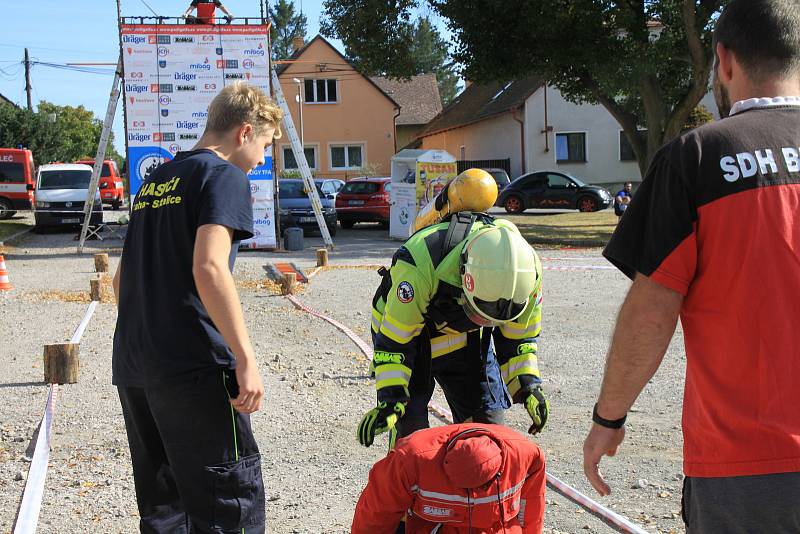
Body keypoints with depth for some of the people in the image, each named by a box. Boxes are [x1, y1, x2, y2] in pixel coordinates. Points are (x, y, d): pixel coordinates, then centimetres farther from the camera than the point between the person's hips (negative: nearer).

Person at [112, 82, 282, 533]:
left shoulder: (157, 180, 19)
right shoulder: (225, 176, -5)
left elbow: (123, 278, 23)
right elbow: (209, 268, -20)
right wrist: (246, 359, -19)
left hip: (133, 365, 9)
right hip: (193, 367, -9)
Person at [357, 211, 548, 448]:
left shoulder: (526, 270, -25)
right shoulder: (420, 266, -40)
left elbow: (518, 337, -6)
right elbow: (393, 341, -28)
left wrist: (527, 385, -16)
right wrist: (391, 399, -31)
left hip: (467, 336, 4)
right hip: (401, 326, -4)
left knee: (487, 419, 0)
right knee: (410, 422, -14)